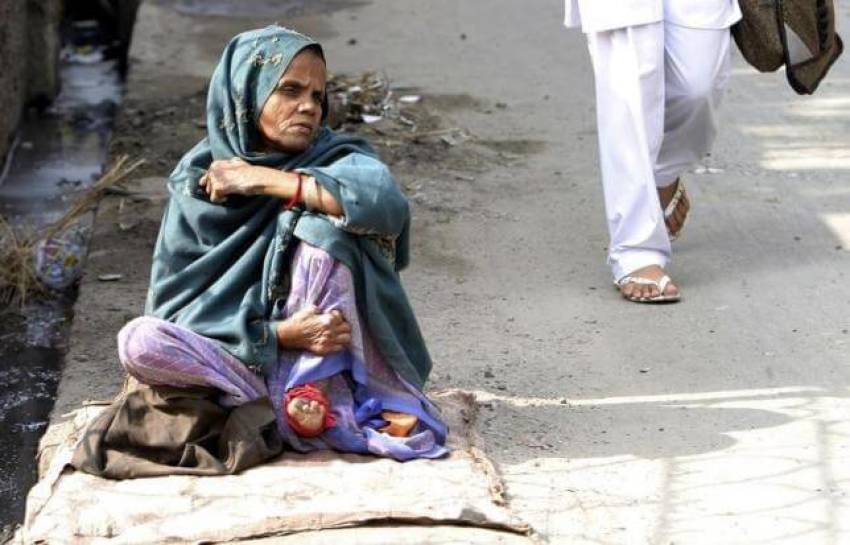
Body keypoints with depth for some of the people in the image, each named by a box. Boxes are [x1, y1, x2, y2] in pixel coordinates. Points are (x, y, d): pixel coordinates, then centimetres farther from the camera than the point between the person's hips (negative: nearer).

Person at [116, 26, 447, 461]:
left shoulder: (336, 157, -5)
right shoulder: (198, 179, -3)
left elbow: (388, 203, -30)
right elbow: (174, 304, -8)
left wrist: (265, 180, -22)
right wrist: (277, 334, -23)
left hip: (327, 356, -1)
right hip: (236, 353, 1)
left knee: (323, 220, -24)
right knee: (138, 342, -26)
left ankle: (316, 396, -23)